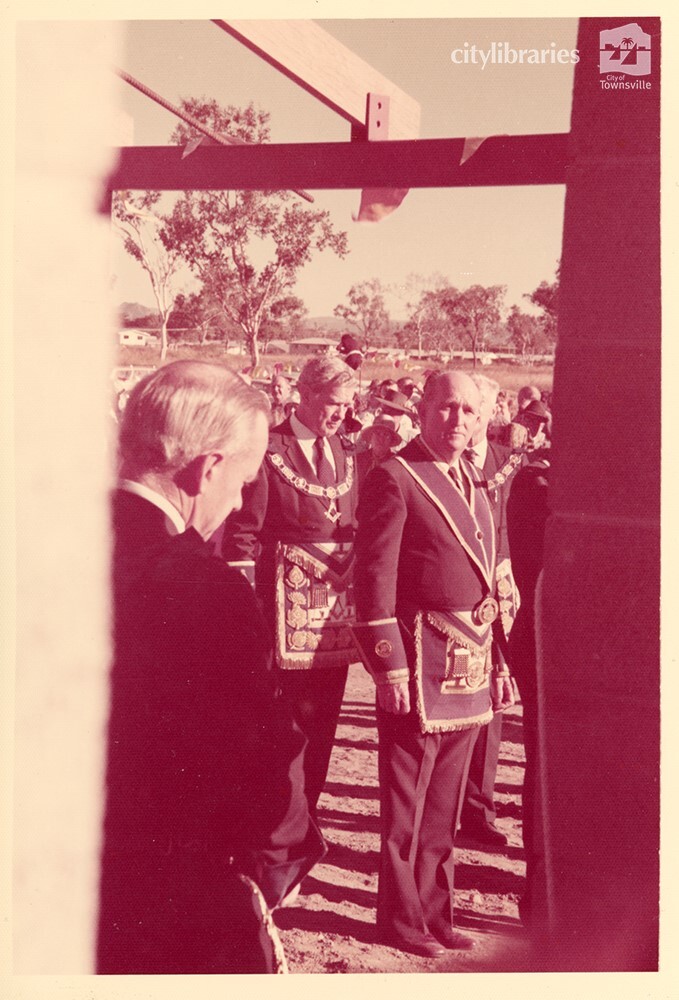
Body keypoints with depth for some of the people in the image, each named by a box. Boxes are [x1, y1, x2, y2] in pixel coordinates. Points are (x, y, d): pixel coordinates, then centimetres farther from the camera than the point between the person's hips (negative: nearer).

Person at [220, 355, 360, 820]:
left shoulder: (347, 453, 11)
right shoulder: (270, 450, -7)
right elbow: (242, 532, -8)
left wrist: (359, 590, 12)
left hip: (339, 598, 6)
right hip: (288, 597, -6)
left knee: (323, 718, 12)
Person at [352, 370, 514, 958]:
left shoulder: (474, 483, 13)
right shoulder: (394, 479, -11)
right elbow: (374, 578, -14)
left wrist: (497, 661, 14)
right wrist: (390, 667, -17)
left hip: (471, 662, 8)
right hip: (421, 659, -7)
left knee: (446, 800, 17)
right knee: (407, 800, 6)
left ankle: (435, 911, 30)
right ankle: (402, 920, 21)